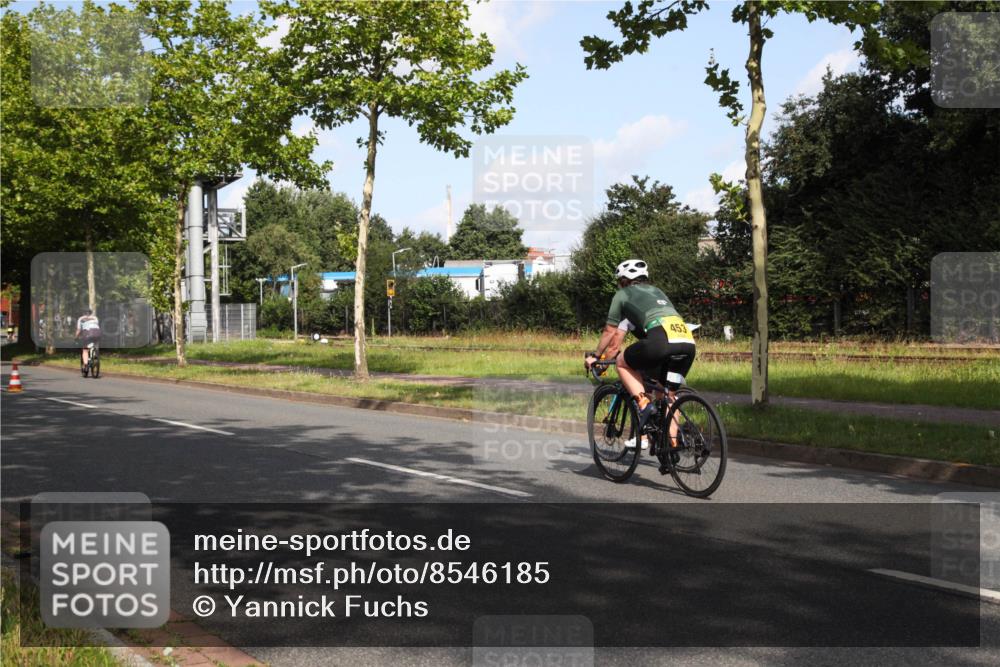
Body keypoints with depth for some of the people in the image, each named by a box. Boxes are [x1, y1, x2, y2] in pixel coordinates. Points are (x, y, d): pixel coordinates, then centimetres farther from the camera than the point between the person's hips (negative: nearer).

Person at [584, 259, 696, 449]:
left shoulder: (623, 294, 23)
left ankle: (643, 404, -1)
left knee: (622, 363, 18)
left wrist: (595, 356, 44)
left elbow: (610, 332, 30)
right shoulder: (656, 291, 38)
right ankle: (673, 442, 14)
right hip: (688, 343, 6)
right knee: (669, 395, 21)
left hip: (661, 340, -6)